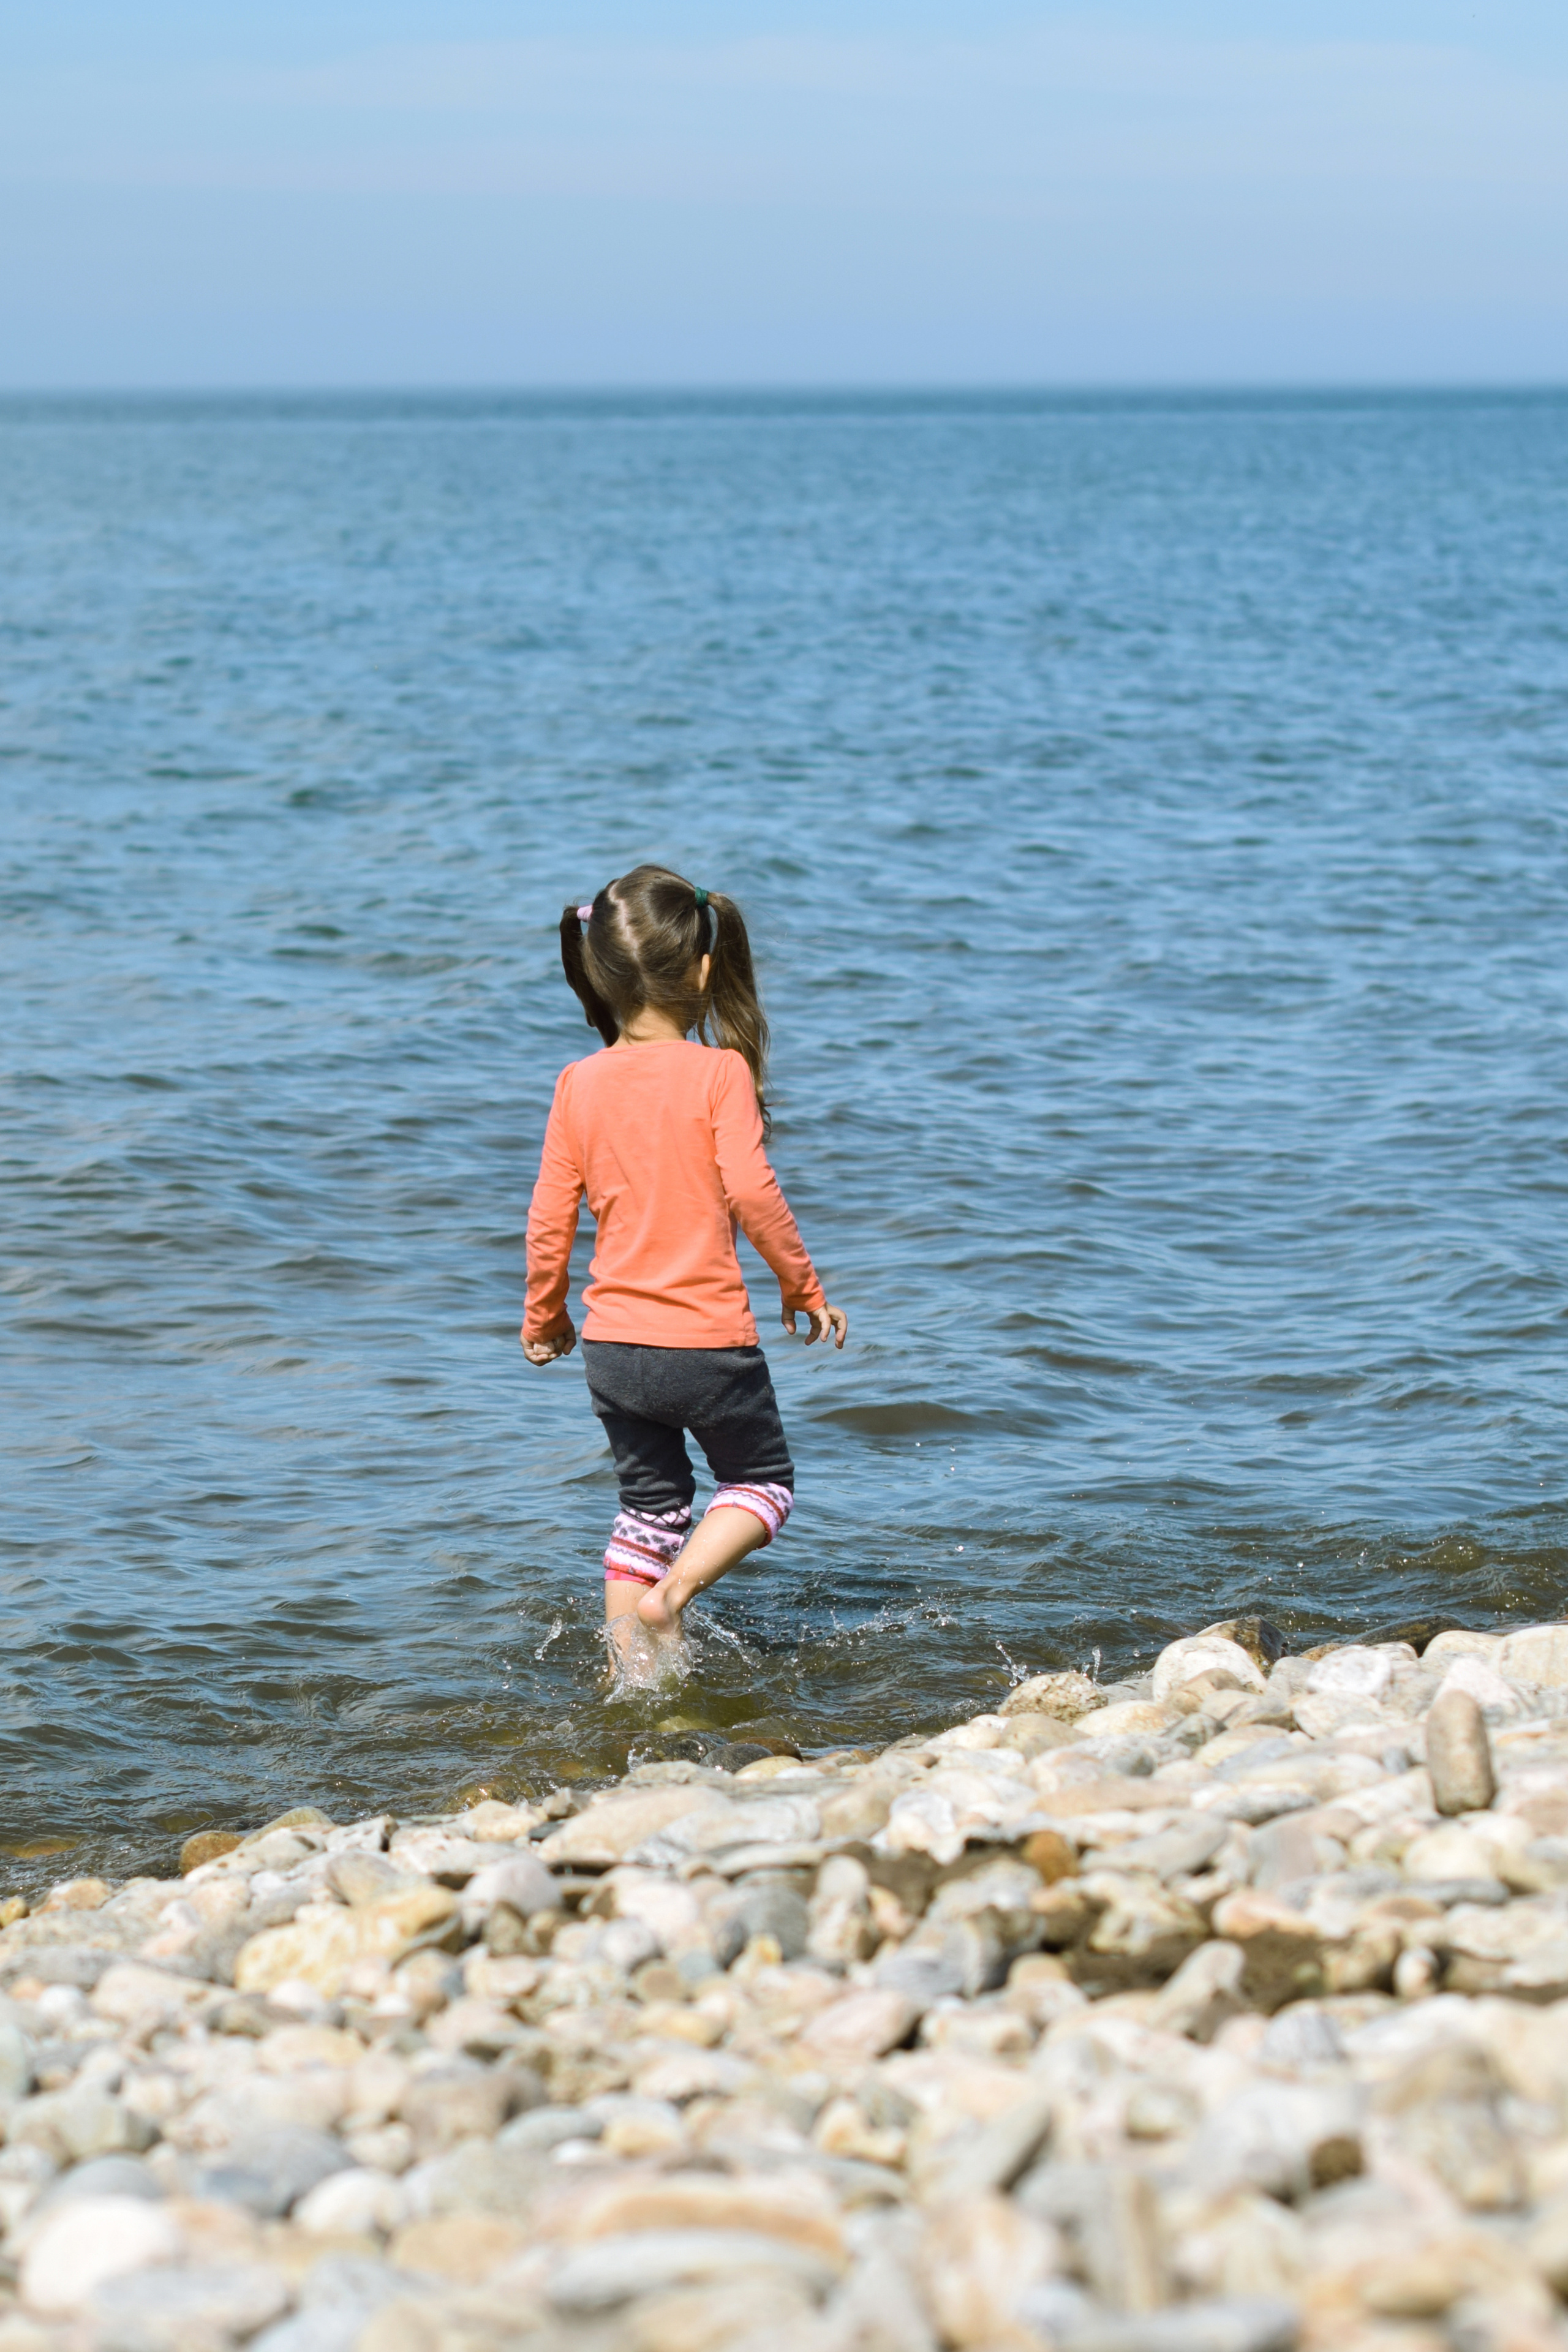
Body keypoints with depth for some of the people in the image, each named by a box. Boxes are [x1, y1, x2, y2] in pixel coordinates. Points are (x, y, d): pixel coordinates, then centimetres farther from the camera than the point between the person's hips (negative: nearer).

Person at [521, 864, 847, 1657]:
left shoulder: (579, 1085, 0)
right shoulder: (719, 1072, -13)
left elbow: (549, 1218, 3)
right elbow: (751, 1192, -19)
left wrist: (543, 1319, 17)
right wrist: (804, 1288, -5)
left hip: (613, 1345, 4)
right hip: (708, 1339, -4)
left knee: (649, 1506, 19)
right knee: (762, 1481, 15)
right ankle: (676, 1587, -7)